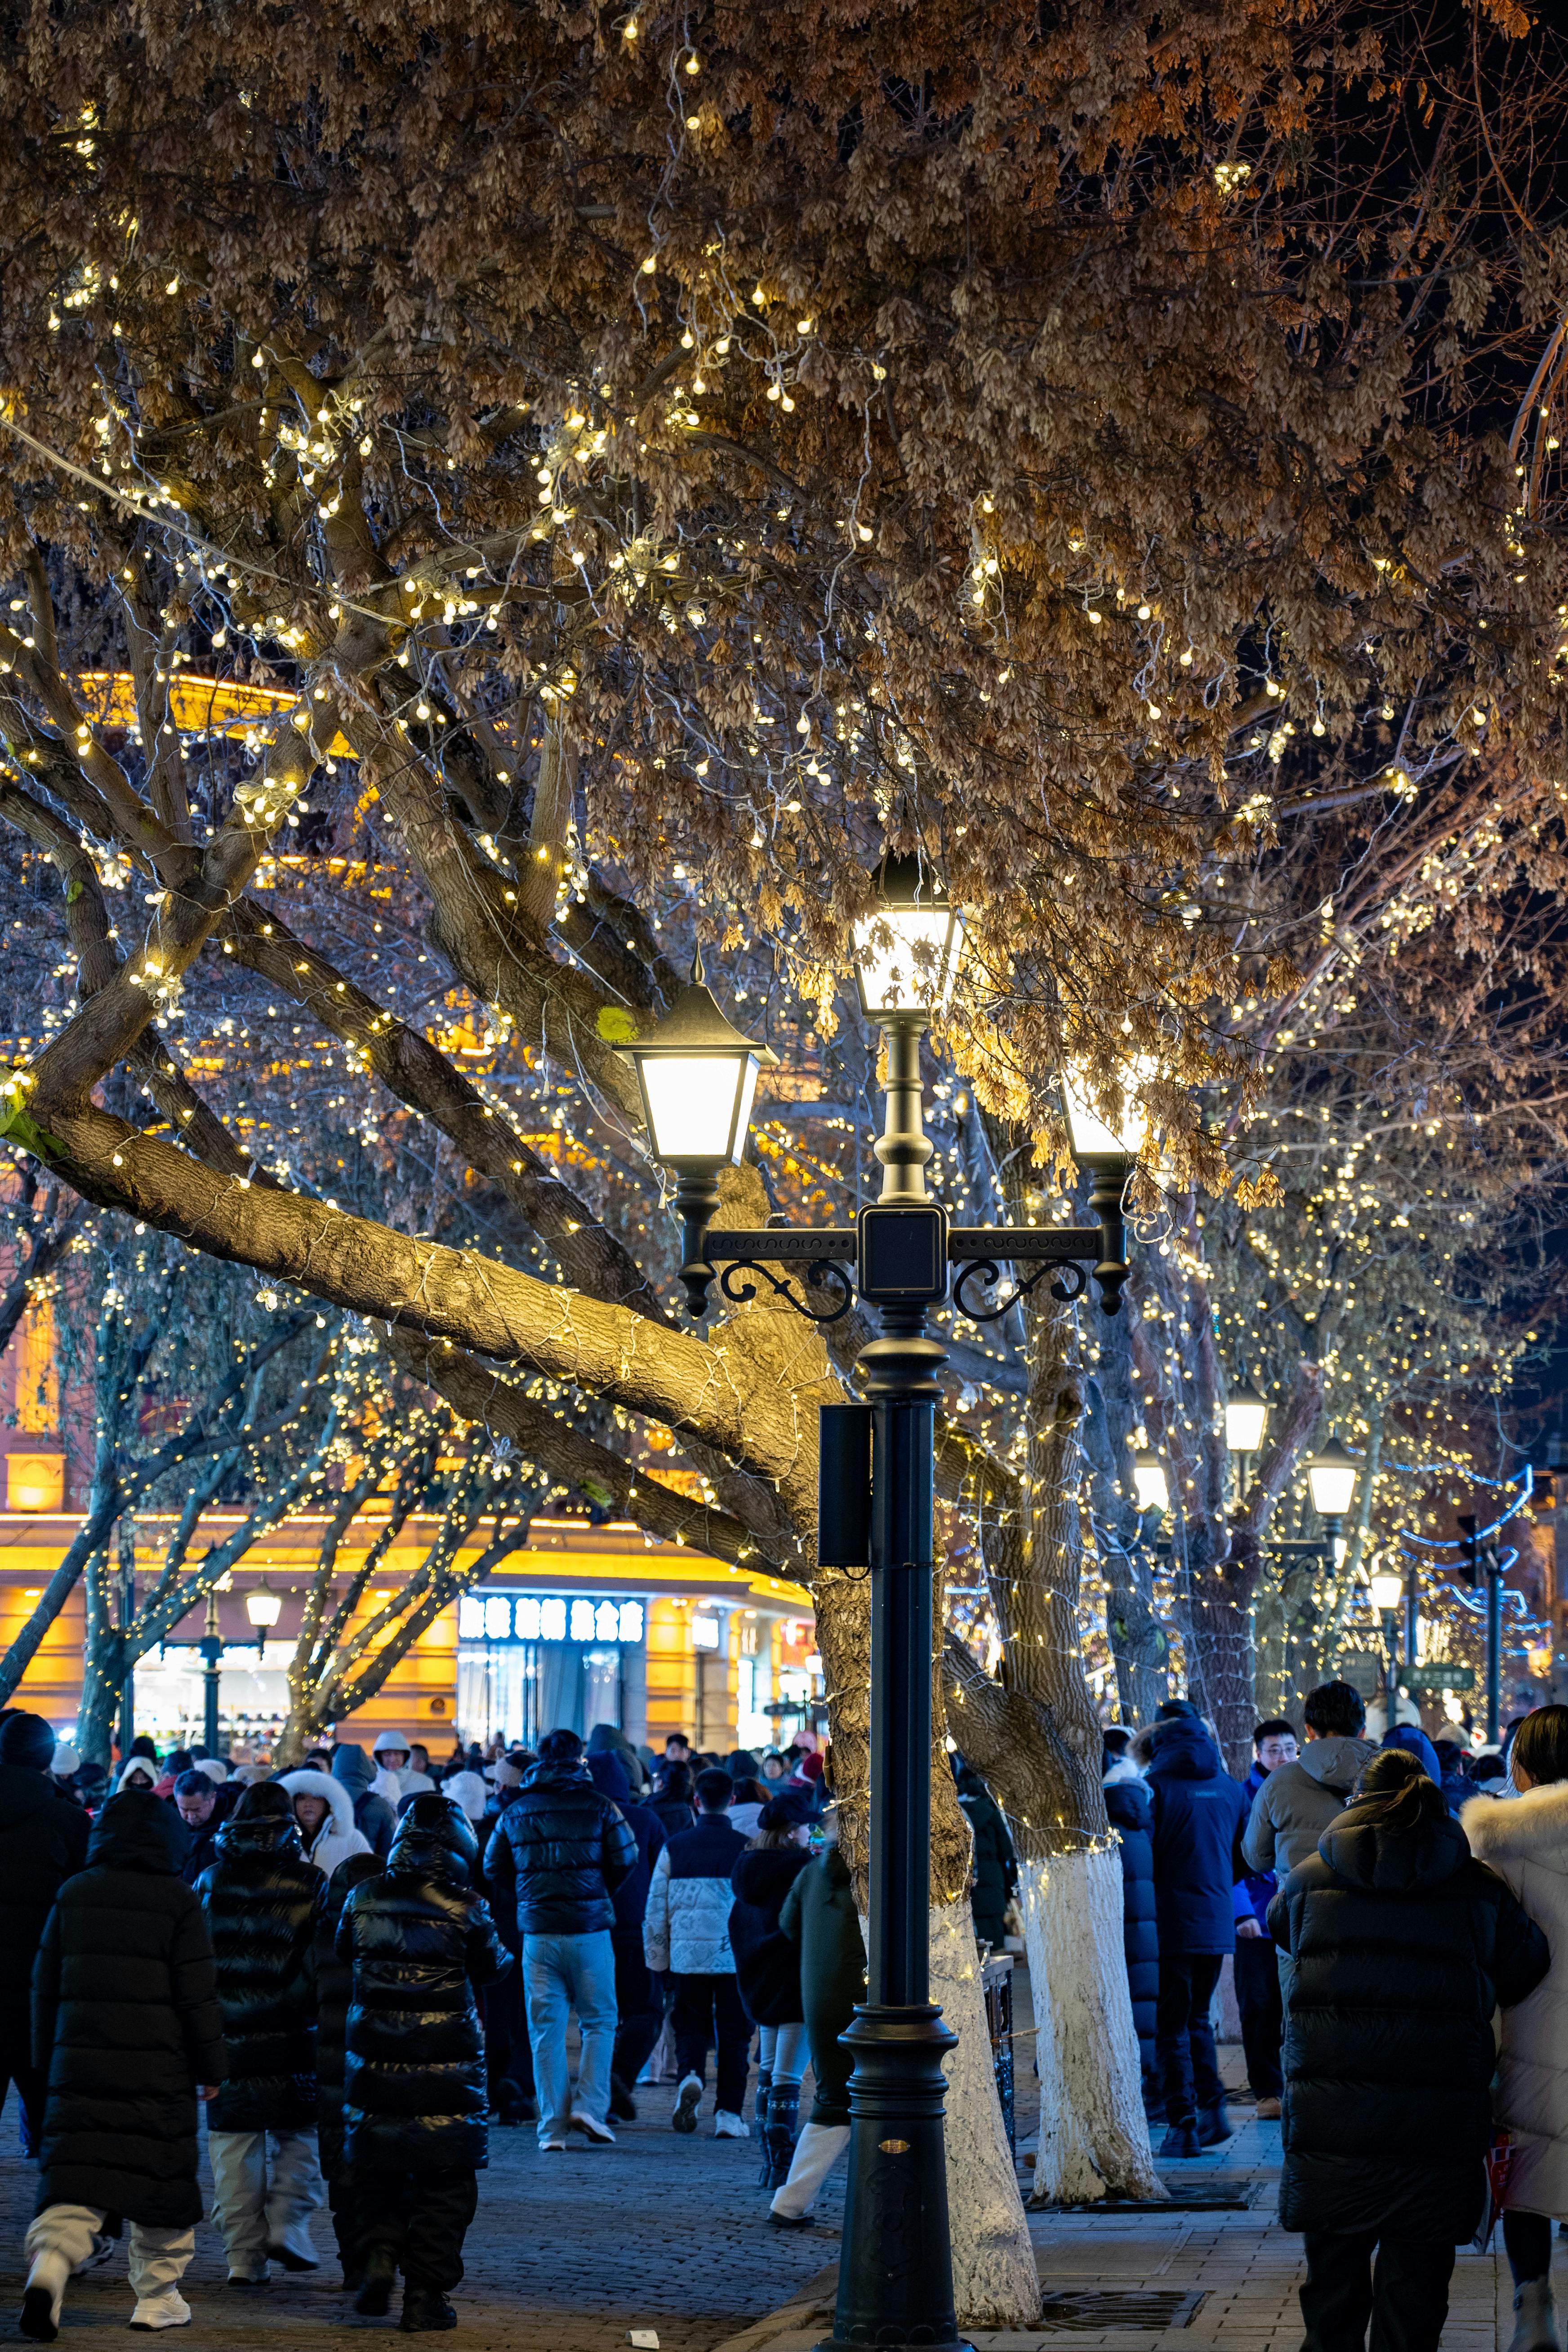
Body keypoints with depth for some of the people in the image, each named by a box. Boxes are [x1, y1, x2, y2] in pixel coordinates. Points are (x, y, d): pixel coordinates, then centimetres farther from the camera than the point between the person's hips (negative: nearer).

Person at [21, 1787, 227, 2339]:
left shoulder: (72, 1896, 6)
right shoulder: (176, 1901, -4)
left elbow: (45, 1985, 11)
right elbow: (198, 1995, -3)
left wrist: (47, 2058, 20)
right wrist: (210, 2068, 5)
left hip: (80, 2064, 2)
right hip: (158, 2070, -2)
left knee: (75, 2178, -2)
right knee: (162, 2184, 9)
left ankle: (49, 2263, -26)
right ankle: (158, 2297, 15)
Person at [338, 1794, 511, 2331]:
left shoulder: (362, 1900, -3)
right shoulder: (466, 1909, -10)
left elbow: (343, 1954, 15)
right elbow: (491, 1969, 6)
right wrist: (506, 1952, 25)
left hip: (374, 2054, 2)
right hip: (447, 2060, -2)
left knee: (377, 2166, 19)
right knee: (443, 2175, 6)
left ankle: (379, 2255, 1)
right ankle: (425, 2296, 7)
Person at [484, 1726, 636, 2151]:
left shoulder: (515, 1812, 7)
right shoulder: (598, 1806, -1)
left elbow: (493, 1869, 10)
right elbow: (626, 1861, -3)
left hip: (537, 1932, 2)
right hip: (589, 1929, -2)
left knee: (545, 2030, 5)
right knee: (599, 2021, 11)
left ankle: (553, 2126, 2)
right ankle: (590, 2106, -4)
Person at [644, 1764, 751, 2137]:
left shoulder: (675, 1847, 2)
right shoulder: (746, 1848, -4)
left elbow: (655, 1907, 6)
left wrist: (657, 1959, 15)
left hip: (688, 1954, 1)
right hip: (736, 1957, -1)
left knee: (691, 2025, 15)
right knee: (733, 2034, 7)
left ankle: (689, 2077, -14)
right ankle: (728, 2116, 4)